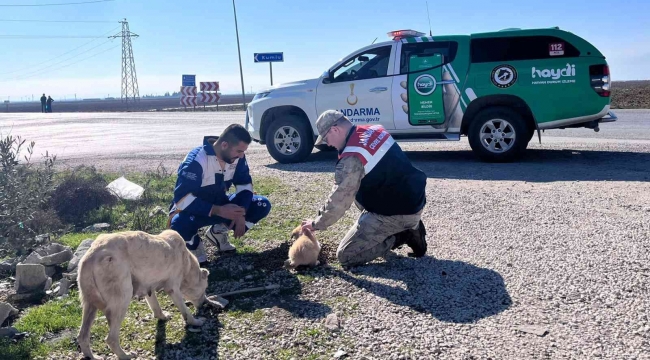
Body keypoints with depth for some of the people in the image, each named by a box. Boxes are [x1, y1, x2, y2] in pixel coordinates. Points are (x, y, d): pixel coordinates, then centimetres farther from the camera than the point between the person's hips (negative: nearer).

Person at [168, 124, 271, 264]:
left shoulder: (237, 157, -12)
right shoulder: (196, 160, -30)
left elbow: (245, 184, -3)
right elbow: (182, 199, -33)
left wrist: (241, 213, -20)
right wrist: (218, 211, -39)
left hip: (219, 204, 6)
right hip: (194, 209, -6)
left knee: (262, 206, -11)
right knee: (180, 225, -41)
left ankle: (218, 231, 7)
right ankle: (194, 244, -3)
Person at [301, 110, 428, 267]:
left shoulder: (351, 159, -21)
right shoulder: (375, 130, 5)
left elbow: (338, 203, -15)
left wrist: (316, 224, 3)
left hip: (397, 213, -8)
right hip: (415, 199, 9)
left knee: (345, 256, -1)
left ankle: (401, 236, -3)